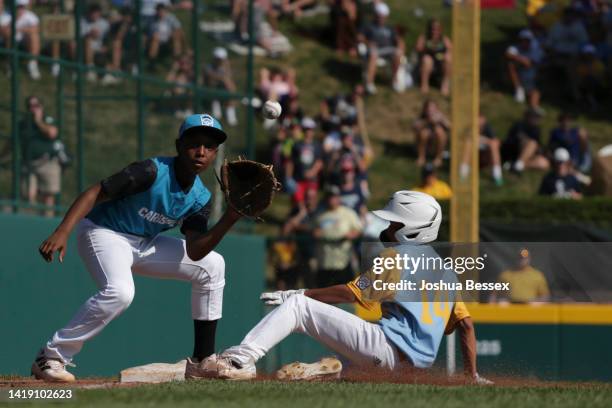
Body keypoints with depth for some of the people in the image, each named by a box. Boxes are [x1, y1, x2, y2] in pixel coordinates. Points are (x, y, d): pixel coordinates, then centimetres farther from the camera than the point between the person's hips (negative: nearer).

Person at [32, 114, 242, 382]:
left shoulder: (201, 198, -2)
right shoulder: (152, 172, -24)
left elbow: (194, 251, -9)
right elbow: (94, 193, -27)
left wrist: (229, 219, -22)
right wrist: (62, 232, -39)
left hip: (144, 244, 8)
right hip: (103, 232, -8)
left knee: (212, 265, 6)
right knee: (120, 292, -36)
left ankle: (202, 360, 11)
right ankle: (50, 358, -26)